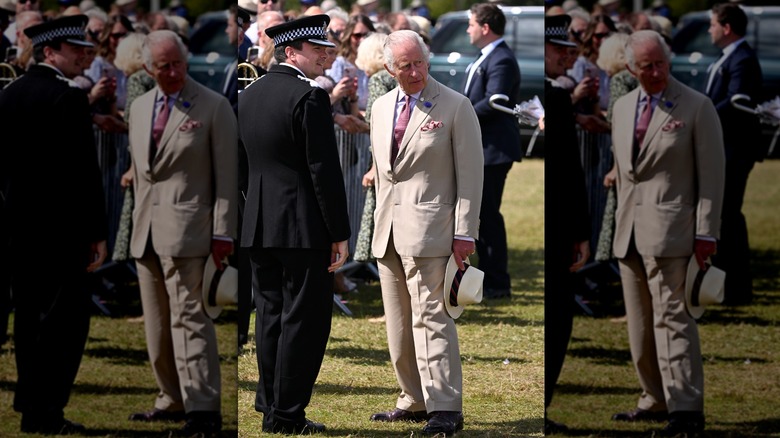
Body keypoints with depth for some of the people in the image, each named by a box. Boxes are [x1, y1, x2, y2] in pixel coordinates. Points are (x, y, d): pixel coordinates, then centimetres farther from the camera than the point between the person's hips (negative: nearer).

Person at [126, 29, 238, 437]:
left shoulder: (213, 107, -4)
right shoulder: (139, 108, 14)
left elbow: (227, 174, -5)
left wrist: (223, 232, -10)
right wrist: (137, 224, 17)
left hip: (185, 227, -7)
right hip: (146, 231, 7)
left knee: (188, 317, -14)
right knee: (157, 324, 9)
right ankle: (173, 400, 17)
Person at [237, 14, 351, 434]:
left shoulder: (248, 95, 10)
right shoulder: (310, 97, -14)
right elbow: (324, 170, -16)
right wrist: (339, 234, -12)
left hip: (258, 226, 8)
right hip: (304, 227, -8)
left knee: (270, 316, 14)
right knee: (304, 320, -1)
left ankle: (271, 404, 20)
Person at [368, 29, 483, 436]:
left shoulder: (455, 107, -4)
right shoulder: (381, 108, 14)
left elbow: (470, 173, -6)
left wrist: (465, 233, -11)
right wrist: (380, 223, 17)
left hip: (428, 230, -6)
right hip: (388, 232, 7)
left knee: (431, 318, -12)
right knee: (398, 325, 8)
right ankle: (415, 401, 16)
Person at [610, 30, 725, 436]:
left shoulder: (696, 107, -5)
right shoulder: (622, 107, 14)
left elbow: (712, 174, -6)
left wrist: (706, 233, -12)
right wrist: (620, 223, 17)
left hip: (669, 230, -7)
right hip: (629, 232, 7)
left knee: (672, 319, -14)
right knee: (640, 325, 10)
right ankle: (657, 400, 18)